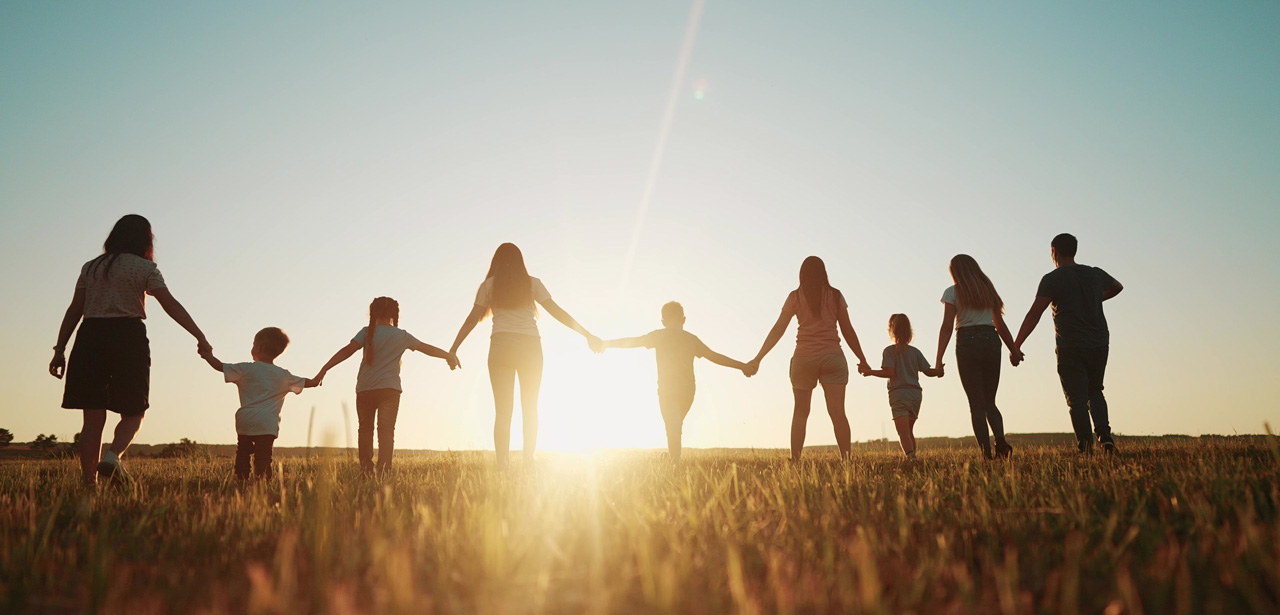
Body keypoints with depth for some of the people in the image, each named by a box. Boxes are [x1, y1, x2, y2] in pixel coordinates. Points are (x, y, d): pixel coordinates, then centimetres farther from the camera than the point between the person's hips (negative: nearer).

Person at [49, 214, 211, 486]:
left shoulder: (91, 267, 15)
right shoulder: (144, 268, 3)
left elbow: (74, 310, 11)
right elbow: (171, 304, -8)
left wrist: (59, 349, 13)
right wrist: (200, 337, -12)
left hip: (90, 337, 4)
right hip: (129, 337, -4)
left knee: (93, 418, 5)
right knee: (133, 414, 7)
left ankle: (89, 483, 2)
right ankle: (113, 455, -21)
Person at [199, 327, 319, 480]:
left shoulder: (246, 369, 2)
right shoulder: (284, 376, 8)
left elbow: (220, 366, 6)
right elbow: (310, 383, 16)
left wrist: (208, 356, 26)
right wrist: (317, 379, 39)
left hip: (245, 421, 0)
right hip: (268, 425, 0)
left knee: (243, 453, 12)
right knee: (263, 456, -3)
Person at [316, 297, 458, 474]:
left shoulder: (367, 332, 1)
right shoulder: (401, 336, 7)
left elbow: (348, 350, -12)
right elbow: (427, 348, 16)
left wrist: (324, 370, -15)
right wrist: (449, 355, 31)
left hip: (365, 389, 0)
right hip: (390, 389, 0)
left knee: (365, 429, 13)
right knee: (386, 430, -3)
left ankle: (366, 469, 8)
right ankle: (383, 470, -14)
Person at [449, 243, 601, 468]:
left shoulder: (489, 285, 8)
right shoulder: (532, 283, 9)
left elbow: (472, 319, 5)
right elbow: (557, 312, 5)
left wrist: (453, 349, 11)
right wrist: (587, 335, 7)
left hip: (501, 346, -1)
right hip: (530, 347, 1)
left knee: (503, 410, 1)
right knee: (530, 408, 10)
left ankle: (502, 465, -6)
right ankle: (529, 461, 2)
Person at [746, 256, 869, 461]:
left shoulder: (795, 297, 3)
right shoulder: (835, 296, 6)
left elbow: (777, 330, 0)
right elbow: (848, 331, 7)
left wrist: (758, 359, 3)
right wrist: (862, 360, 17)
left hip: (804, 358, 0)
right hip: (833, 357, 0)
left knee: (800, 412, 8)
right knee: (837, 412, -3)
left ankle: (795, 460, 4)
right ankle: (846, 459, -12)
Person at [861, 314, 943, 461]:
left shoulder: (889, 351, -3)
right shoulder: (915, 351, 10)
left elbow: (889, 372, -14)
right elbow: (928, 372, 10)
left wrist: (870, 372, -5)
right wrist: (938, 370, 29)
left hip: (899, 394, -5)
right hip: (916, 394, 5)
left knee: (903, 433, -15)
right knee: (909, 431, 21)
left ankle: (911, 456, -35)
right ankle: (912, 456, 21)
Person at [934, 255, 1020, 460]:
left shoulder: (952, 292, 2)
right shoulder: (988, 289, 15)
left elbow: (947, 327, -6)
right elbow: (1000, 325, 15)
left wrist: (939, 360, -7)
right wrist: (1013, 350, 23)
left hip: (967, 342, -3)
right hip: (991, 341, 4)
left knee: (976, 403, 2)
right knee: (990, 401, 12)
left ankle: (986, 451, -5)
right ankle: (1000, 439, -13)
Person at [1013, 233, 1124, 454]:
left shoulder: (1052, 279, -7)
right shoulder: (1095, 274, 9)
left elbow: (1034, 314, -15)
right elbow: (1117, 287, 32)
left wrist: (1016, 345, -15)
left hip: (1070, 348, -5)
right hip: (1100, 344, 5)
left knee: (1077, 398, 1)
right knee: (1095, 392, 20)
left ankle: (1085, 446, -4)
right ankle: (1104, 435, 3)